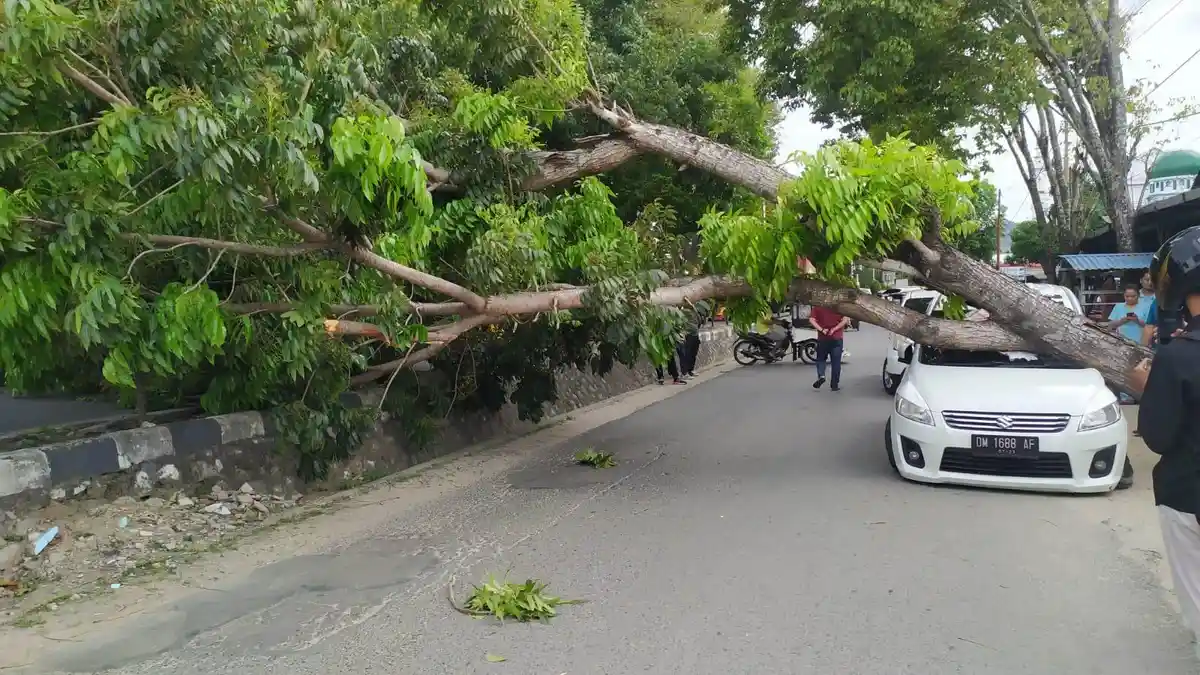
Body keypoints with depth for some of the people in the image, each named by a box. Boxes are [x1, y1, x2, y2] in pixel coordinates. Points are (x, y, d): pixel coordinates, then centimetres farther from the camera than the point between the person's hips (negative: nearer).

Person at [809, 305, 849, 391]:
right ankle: (834, 385, 9)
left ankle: (821, 376, -7)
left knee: (821, 359, 18)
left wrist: (821, 330, -13)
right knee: (836, 362, 7)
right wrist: (834, 329, -12)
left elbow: (811, 320, -11)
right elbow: (845, 319, -14)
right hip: (837, 338, 0)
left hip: (822, 338, 0)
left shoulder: (817, 307, 0)